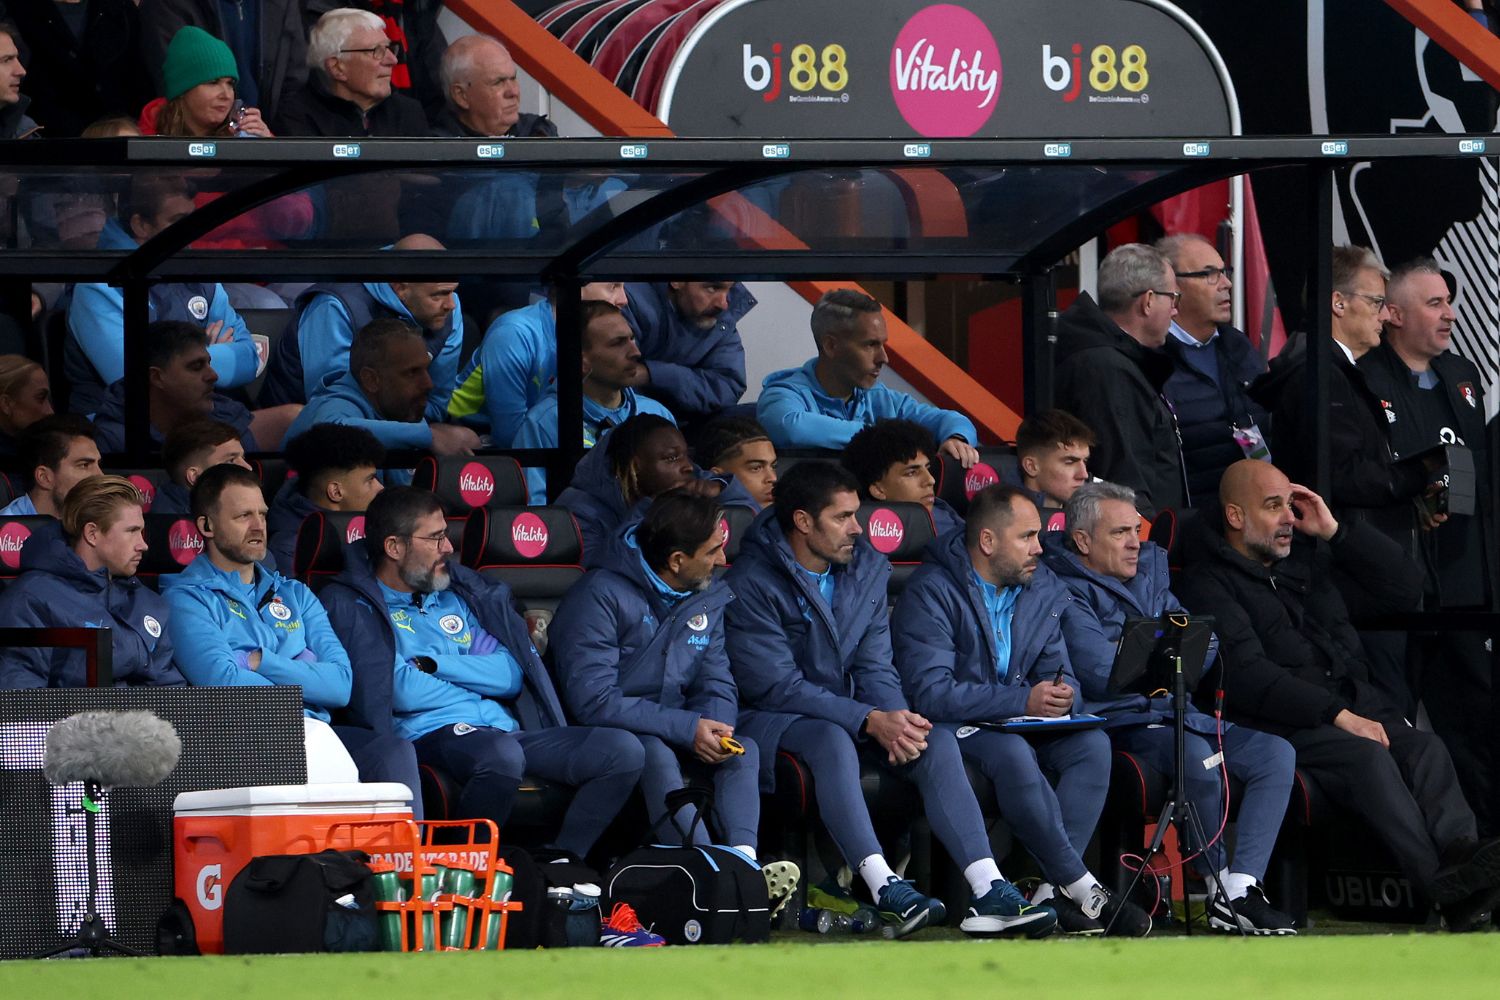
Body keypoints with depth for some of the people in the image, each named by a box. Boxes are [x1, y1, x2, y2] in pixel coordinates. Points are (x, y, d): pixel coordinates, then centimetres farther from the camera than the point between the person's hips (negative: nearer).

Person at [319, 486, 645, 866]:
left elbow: (510, 675, 13)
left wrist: (433, 664, -1)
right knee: (501, 753, -41)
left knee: (623, 750, -11)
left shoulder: (458, 593, 24)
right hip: (430, 735, -7)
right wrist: (477, 682, 2)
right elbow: (397, 691, -11)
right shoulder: (352, 604, 3)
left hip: (503, 730, 7)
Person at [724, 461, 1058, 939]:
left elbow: (876, 669, 4)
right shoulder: (752, 583, -15)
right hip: (774, 720, -6)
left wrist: (897, 719, -20)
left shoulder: (866, 569, 6)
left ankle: (988, 891, -31)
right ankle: (885, 888, -50)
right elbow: (776, 686, -20)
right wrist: (871, 721, -27)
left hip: (848, 713, 6)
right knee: (833, 740, -38)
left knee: (937, 740, -19)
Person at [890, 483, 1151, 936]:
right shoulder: (931, 593, -14)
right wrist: (1023, 701, -27)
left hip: (1019, 722, 7)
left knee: (1092, 744, -22)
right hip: (954, 728, -7)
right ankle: (1083, 889, -29)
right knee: (1013, 754, -37)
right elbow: (930, 693, -23)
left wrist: (1060, 694, -17)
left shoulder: (1041, 589, 9)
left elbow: (1057, 671, 10)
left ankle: (1056, 892, -29)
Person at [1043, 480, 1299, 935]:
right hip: (1121, 723, -8)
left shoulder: (1150, 570, 22)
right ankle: (1220, 888, -18)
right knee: (1199, 758, -36)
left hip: (1177, 715, 8)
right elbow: (1101, 674, -15)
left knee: (1276, 753, -13)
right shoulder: (1068, 592, -3)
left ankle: (1242, 889, -25)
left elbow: (1205, 647, 18)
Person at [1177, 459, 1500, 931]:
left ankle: (1462, 854, -50)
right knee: (1368, 756, -33)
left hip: (1355, 707, 6)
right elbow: (1247, 676, -11)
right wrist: (1338, 715, -19)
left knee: (1426, 748, -25)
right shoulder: (1209, 583, 2)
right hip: (1281, 724, -6)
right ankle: (1441, 881, -49)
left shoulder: (1309, 553, 21)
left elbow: (1404, 590, 17)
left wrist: (1337, 531, 8)